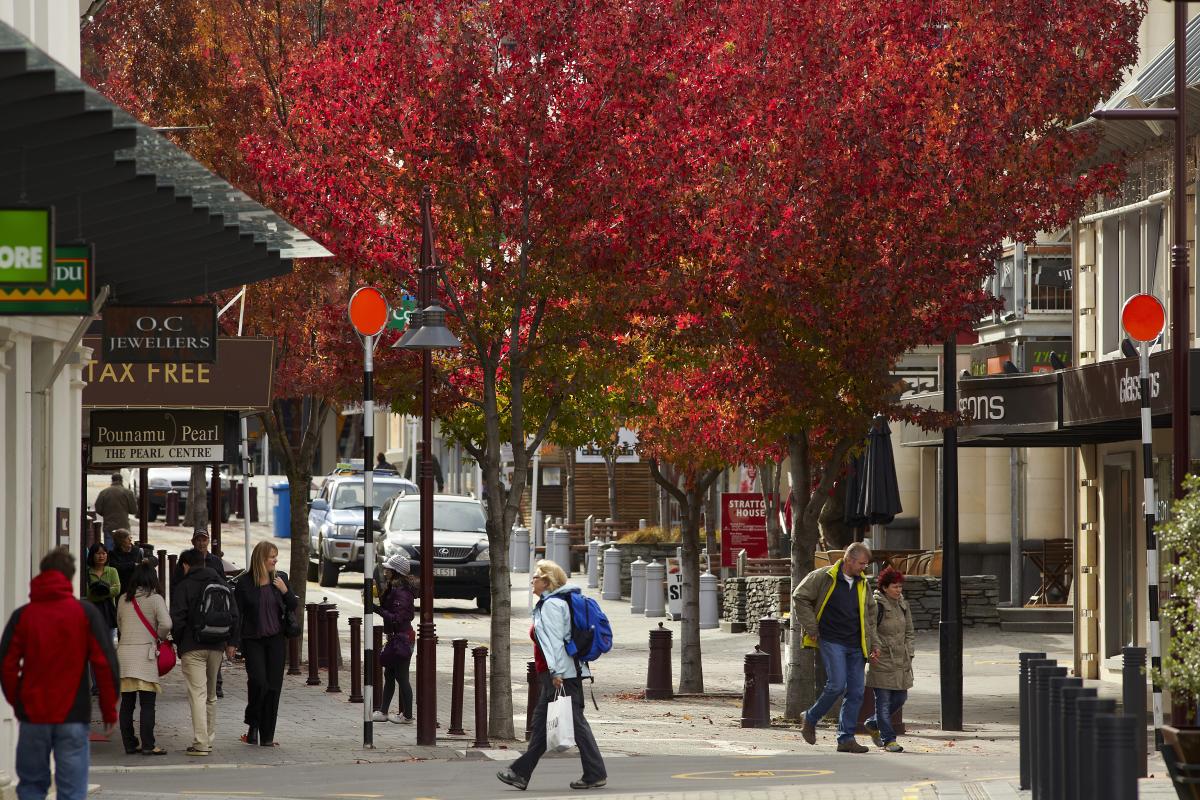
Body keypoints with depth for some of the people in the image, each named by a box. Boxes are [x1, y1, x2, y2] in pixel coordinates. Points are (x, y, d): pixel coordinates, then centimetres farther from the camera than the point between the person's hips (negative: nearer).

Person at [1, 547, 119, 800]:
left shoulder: (22, 615, 3)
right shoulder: (86, 613, -1)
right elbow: (105, 663, -5)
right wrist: (109, 710, 4)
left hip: (33, 715, 1)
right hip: (73, 716, -1)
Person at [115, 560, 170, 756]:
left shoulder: (124, 600, 10)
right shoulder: (155, 599, -5)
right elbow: (166, 624, -15)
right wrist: (160, 638, 3)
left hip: (124, 652, 5)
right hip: (145, 653, -5)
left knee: (127, 703, 9)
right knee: (147, 703, -3)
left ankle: (129, 743, 12)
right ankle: (147, 745, -7)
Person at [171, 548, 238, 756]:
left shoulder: (183, 587, -6)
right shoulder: (222, 584, 10)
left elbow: (177, 620, -11)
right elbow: (234, 615, 9)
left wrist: (178, 642, 4)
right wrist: (229, 641, 15)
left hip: (192, 647, -5)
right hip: (216, 646, 5)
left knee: (197, 694, -9)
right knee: (211, 695, 16)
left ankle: (200, 743, -17)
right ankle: (209, 739, 21)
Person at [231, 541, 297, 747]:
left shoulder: (280, 578, 5)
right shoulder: (244, 582, -5)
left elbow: (293, 606, 10)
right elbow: (237, 613, -3)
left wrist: (285, 591, -9)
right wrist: (233, 641, -7)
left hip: (276, 639, 3)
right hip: (253, 640, -3)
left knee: (273, 686, 1)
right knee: (258, 681, -17)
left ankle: (267, 736, 8)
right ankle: (253, 725, 7)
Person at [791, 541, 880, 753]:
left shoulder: (862, 583, 13)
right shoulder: (824, 577, -5)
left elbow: (870, 614, 24)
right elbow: (799, 598, -2)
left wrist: (873, 643, 16)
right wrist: (811, 628, -6)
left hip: (855, 646, 6)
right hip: (831, 641, -6)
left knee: (856, 692, 1)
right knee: (837, 685, -17)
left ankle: (846, 738, 6)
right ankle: (810, 720, 5)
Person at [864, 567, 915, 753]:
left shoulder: (903, 605, 12)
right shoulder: (876, 606, -10)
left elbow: (909, 632, 19)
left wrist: (909, 655, 11)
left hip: (900, 661, 7)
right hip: (881, 661, -7)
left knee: (900, 698, 9)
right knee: (883, 700, -4)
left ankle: (872, 724, 29)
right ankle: (889, 739, 0)